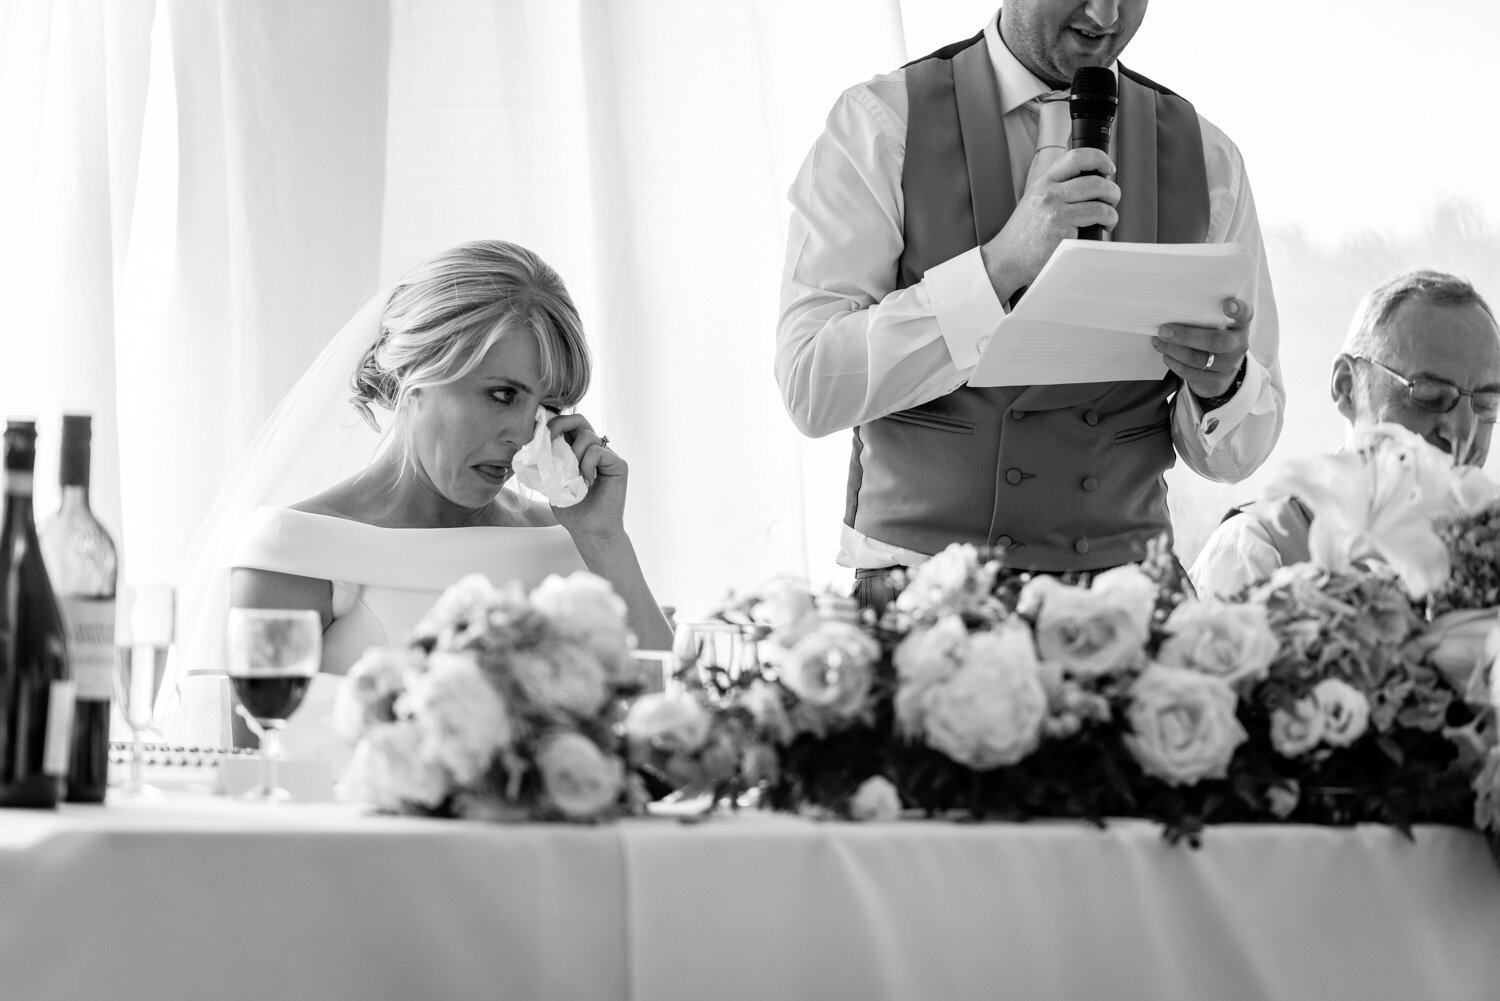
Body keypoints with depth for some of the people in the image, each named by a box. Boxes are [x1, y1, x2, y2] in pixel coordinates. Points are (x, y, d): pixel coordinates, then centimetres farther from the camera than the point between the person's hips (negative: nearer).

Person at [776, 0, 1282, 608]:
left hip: (1123, 597, 4)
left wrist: (1220, 382, -13)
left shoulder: (1207, 160, 8)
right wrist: (1001, 264, -22)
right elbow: (811, 387, -13)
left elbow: (1237, 453, 11)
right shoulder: (880, 125, -1)